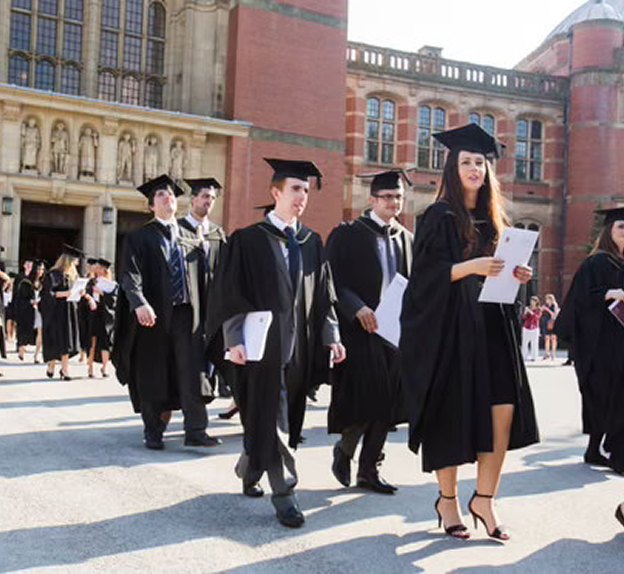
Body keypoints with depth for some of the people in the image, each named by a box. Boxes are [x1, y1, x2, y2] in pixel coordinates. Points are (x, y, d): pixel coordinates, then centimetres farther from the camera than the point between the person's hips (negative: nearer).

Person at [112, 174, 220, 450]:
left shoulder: (191, 239, 14)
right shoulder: (140, 238, 4)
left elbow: (202, 278, 15)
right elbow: (130, 275, -10)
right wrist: (139, 303, -27)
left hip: (185, 313, 2)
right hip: (152, 315, -2)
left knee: (191, 373, -3)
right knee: (152, 376, 5)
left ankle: (195, 431, 2)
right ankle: (153, 433, 17)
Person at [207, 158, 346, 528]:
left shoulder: (312, 242, 12)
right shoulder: (249, 240, -2)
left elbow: (324, 294, 12)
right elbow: (231, 293, -6)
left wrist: (331, 336, 3)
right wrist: (235, 340, -15)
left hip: (301, 346, 5)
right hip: (266, 344, -5)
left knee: (288, 415, 14)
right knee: (270, 417, -6)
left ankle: (249, 470, 36)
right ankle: (284, 492, 3)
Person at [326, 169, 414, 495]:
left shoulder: (407, 239, 14)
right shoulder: (347, 235, -2)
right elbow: (334, 281, -8)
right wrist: (358, 308, -21)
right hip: (360, 330, -5)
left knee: (386, 404, 6)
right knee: (364, 399, -10)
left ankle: (368, 471, 17)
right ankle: (344, 449, 19)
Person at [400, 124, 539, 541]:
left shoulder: (494, 219, 15)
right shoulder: (440, 217, -2)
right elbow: (428, 274, -10)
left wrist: (512, 276, 1)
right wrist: (470, 266, -23)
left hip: (493, 324, 5)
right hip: (450, 326, -5)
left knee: (503, 410, -5)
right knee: (453, 414, 0)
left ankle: (484, 499, 9)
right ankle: (447, 499, 18)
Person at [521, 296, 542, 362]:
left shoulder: (538, 310, 1)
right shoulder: (527, 308, 6)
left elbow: (537, 317, -16)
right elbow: (523, 317, -1)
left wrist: (531, 312, -26)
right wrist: (525, 312, -18)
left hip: (534, 328, -2)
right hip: (526, 327, 2)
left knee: (534, 343, -5)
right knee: (524, 343, -4)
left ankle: (534, 357, 0)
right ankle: (524, 356, 1)